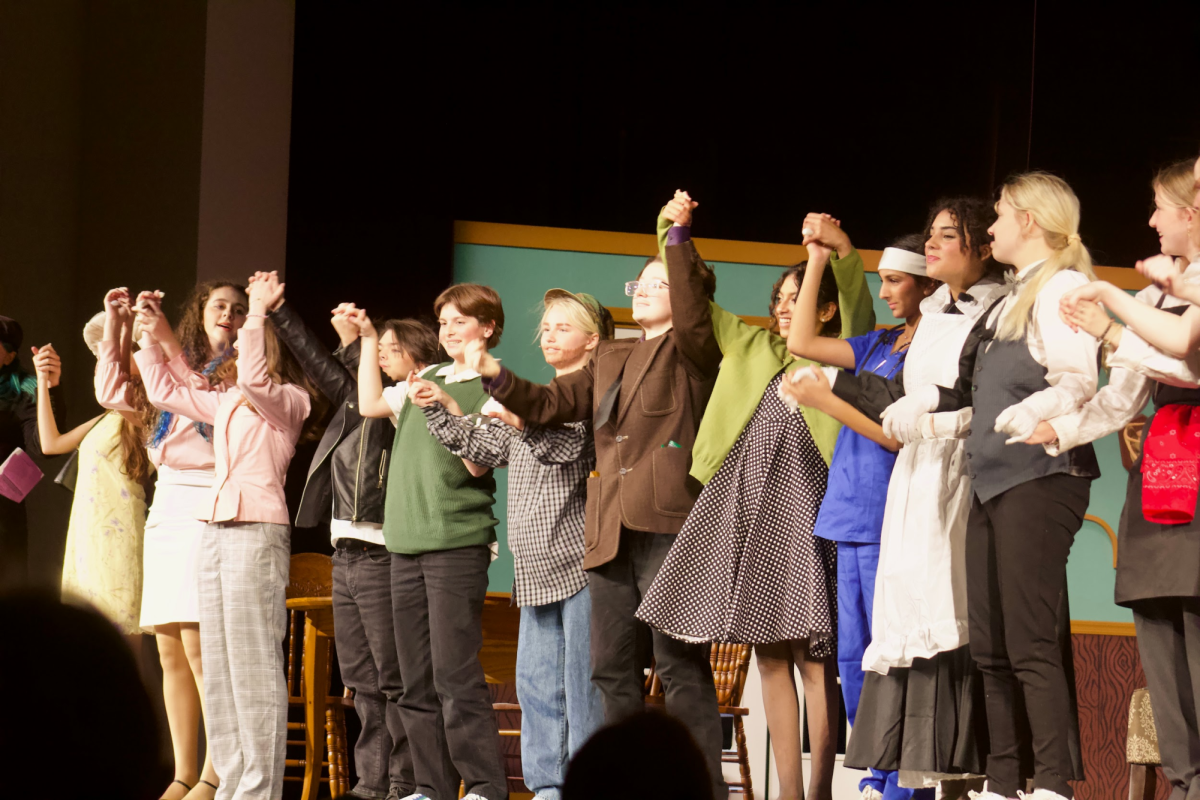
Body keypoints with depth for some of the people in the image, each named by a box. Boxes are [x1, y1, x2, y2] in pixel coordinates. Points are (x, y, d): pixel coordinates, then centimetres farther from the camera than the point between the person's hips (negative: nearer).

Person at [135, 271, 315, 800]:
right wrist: (148, 335, 21)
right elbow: (165, 391, 27)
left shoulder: (288, 400, -2)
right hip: (215, 531, 8)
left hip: (257, 532, -8)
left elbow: (255, 379, -22)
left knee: (254, 666, -9)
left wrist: (258, 312, -20)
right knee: (219, 667, 7)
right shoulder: (226, 403, 20)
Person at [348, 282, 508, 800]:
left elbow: (478, 463, -10)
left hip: (458, 544, -7)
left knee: (454, 675, -13)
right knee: (416, 681, 6)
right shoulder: (426, 379, 16)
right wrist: (368, 338, 18)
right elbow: (371, 405, 19)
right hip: (407, 543, 7)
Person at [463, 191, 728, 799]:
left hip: (668, 524, -8)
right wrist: (496, 377, 6)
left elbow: (691, 318, -18)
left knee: (680, 667, -11)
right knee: (613, 672, 8)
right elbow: (551, 403, 23)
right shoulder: (611, 359, 24)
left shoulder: (695, 350, 3)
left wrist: (678, 237, -23)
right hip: (611, 532, 8)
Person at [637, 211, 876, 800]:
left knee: (810, 653, -10)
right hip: (743, 508, 5)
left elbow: (857, 309, -11)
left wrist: (842, 250, -28)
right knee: (769, 656, 3)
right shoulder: (751, 348, 23)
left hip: (801, 509, -5)